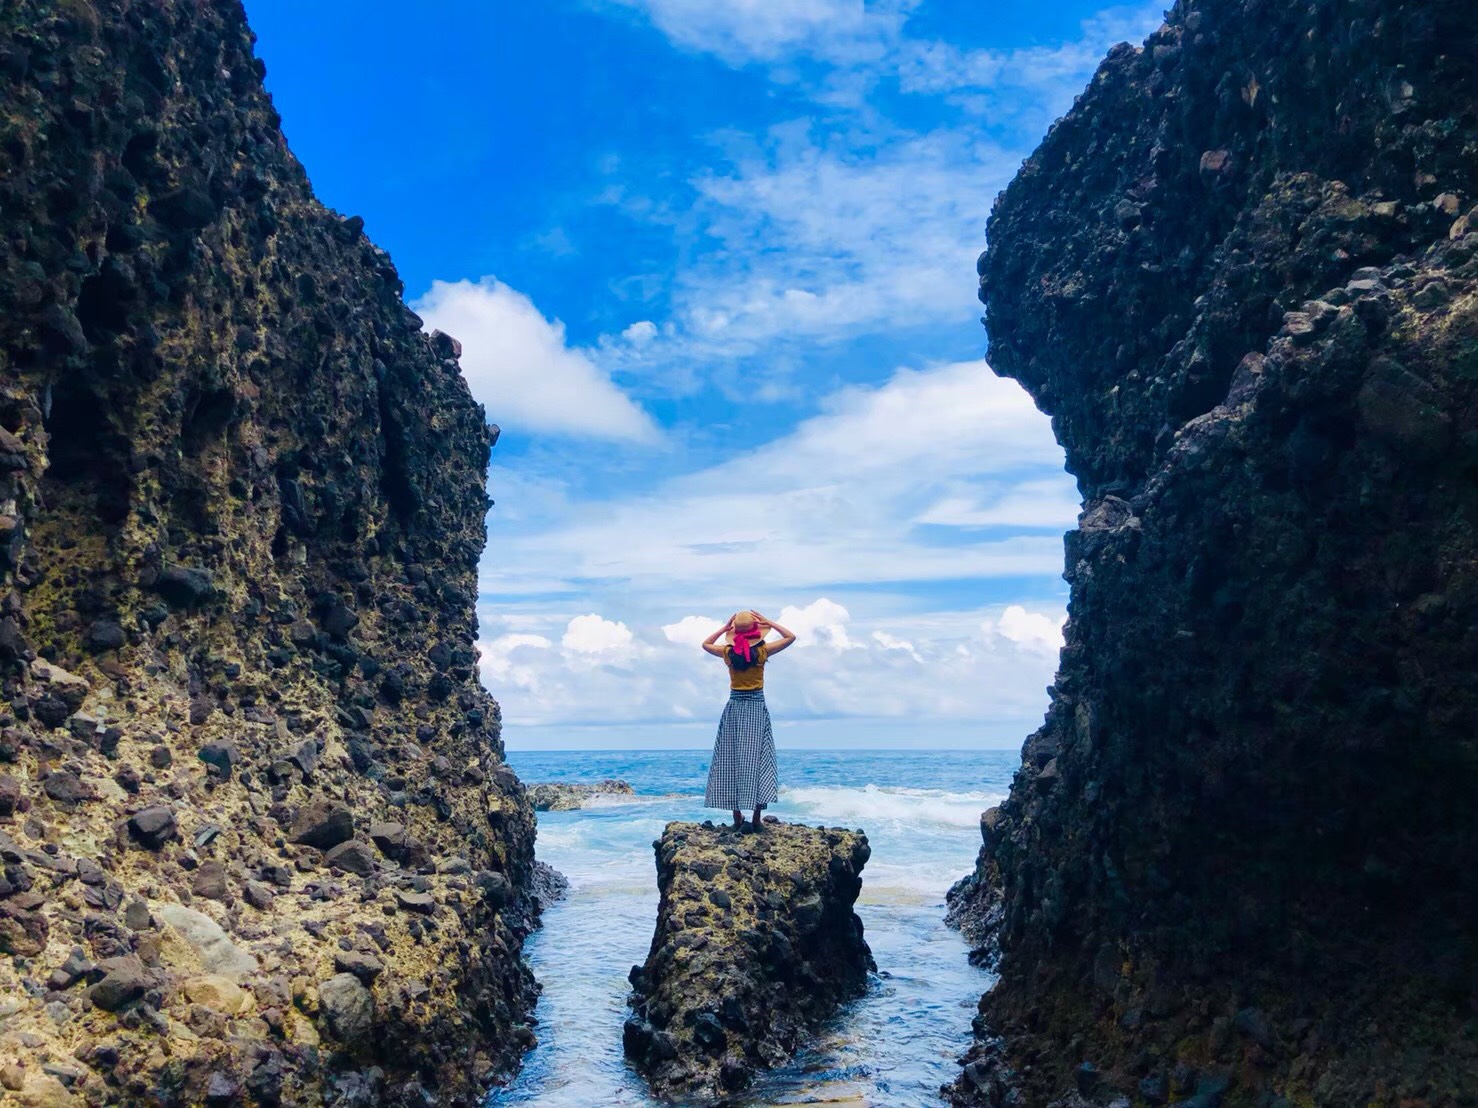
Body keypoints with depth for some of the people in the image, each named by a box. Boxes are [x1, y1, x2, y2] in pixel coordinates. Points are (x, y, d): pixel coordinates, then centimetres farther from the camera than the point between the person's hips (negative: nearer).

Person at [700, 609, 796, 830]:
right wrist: (769, 623, 6)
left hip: (734, 708, 2)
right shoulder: (762, 651, -7)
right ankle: (756, 818, -5)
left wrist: (725, 627, 15)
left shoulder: (728, 652, -3)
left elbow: (706, 644, 18)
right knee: (758, 760, 0)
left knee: (732, 761, 7)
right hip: (757, 708, -2)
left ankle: (737, 816, 8)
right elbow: (790, 637, 5)